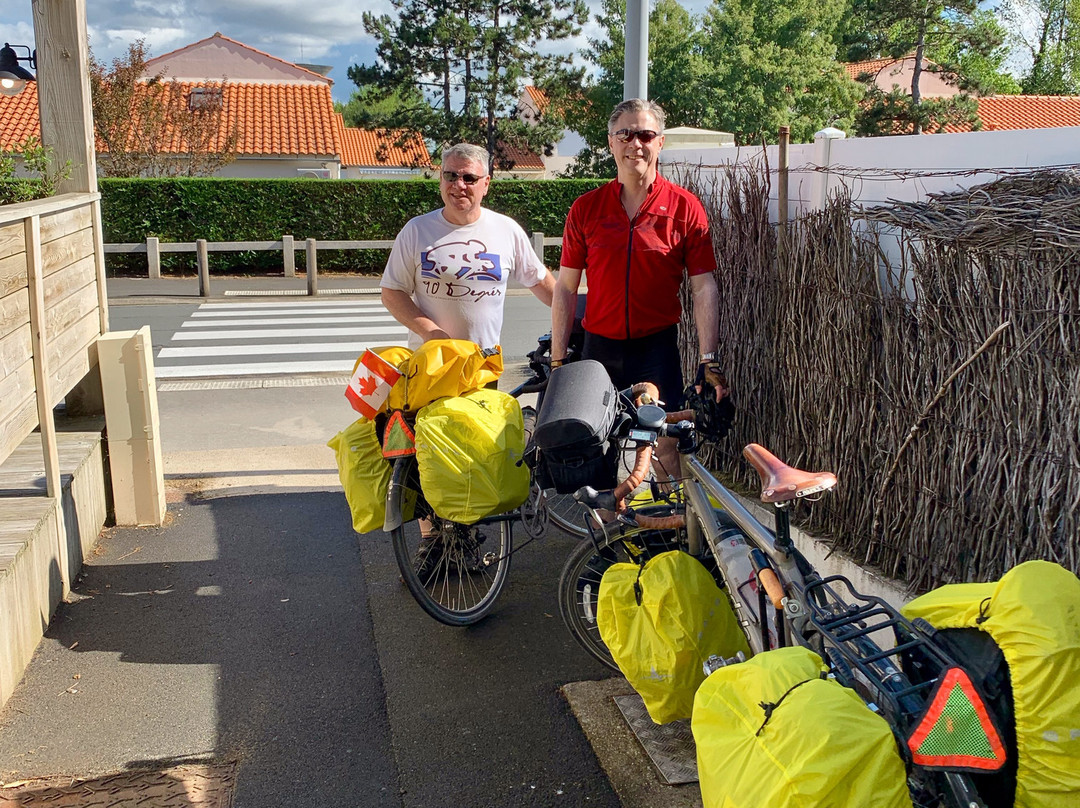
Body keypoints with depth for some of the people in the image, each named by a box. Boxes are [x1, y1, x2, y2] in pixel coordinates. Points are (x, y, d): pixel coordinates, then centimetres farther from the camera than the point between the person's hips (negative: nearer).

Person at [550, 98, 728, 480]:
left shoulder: (685, 208, -3)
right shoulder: (585, 208, 2)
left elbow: (703, 287, -4)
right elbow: (566, 288, 4)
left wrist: (709, 360, -12)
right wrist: (558, 360, 1)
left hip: (658, 349, -2)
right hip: (598, 348, 2)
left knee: (665, 447, -6)